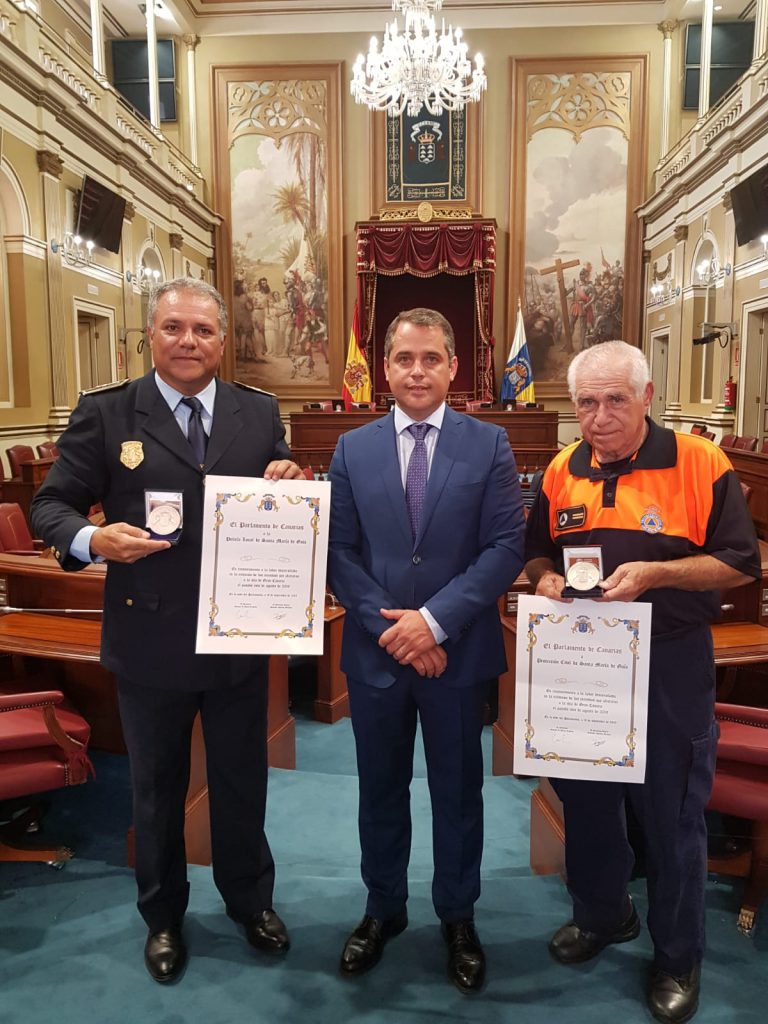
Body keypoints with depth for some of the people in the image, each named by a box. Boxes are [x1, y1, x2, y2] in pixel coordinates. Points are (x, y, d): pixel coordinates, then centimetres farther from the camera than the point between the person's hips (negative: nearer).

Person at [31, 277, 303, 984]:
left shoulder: (260, 413, 1)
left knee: (242, 781, 19)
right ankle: (163, 915, 44)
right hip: (149, 640, -1)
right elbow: (51, 505, -3)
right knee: (157, 787, 19)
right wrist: (93, 539, -24)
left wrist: (288, 485, -17)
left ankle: (250, 899, 46)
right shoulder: (104, 414, -5)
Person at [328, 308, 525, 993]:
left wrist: (435, 620, -17)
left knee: (458, 793, 16)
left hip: (459, 654, -1)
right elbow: (339, 552, -2)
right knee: (381, 791, 18)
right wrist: (389, 626, -13)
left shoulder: (489, 445, -4)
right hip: (375, 653, 2)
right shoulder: (353, 449, 2)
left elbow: (506, 547, -10)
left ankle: (458, 917, 39)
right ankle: (383, 909, 41)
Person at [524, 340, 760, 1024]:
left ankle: (678, 956, 34)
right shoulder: (563, 472, 3)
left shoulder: (701, 465, -10)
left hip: (670, 665, -4)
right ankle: (602, 914, 45)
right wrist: (547, 578, -9)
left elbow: (741, 562, -9)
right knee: (584, 800, 18)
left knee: (672, 813, 10)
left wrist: (655, 572, -22)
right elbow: (538, 552, 14)